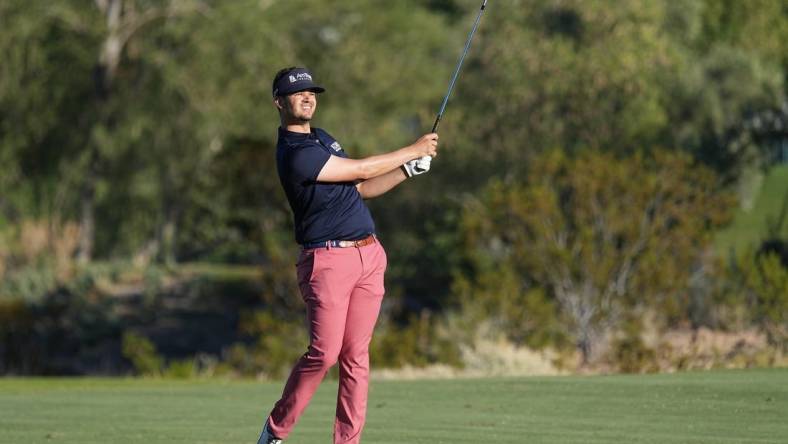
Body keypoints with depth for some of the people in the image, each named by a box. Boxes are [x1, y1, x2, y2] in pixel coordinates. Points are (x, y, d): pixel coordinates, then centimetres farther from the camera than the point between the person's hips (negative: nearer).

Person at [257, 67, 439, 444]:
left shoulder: (321, 138, 18)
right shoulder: (295, 154, -14)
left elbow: (360, 188, 24)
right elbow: (360, 170, -11)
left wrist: (409, 171, 11)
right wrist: (413, 151, -2)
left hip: (369, 256, 8)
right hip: (328, 259, -8)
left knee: (356, 356, 3)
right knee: (324, 353, -15)